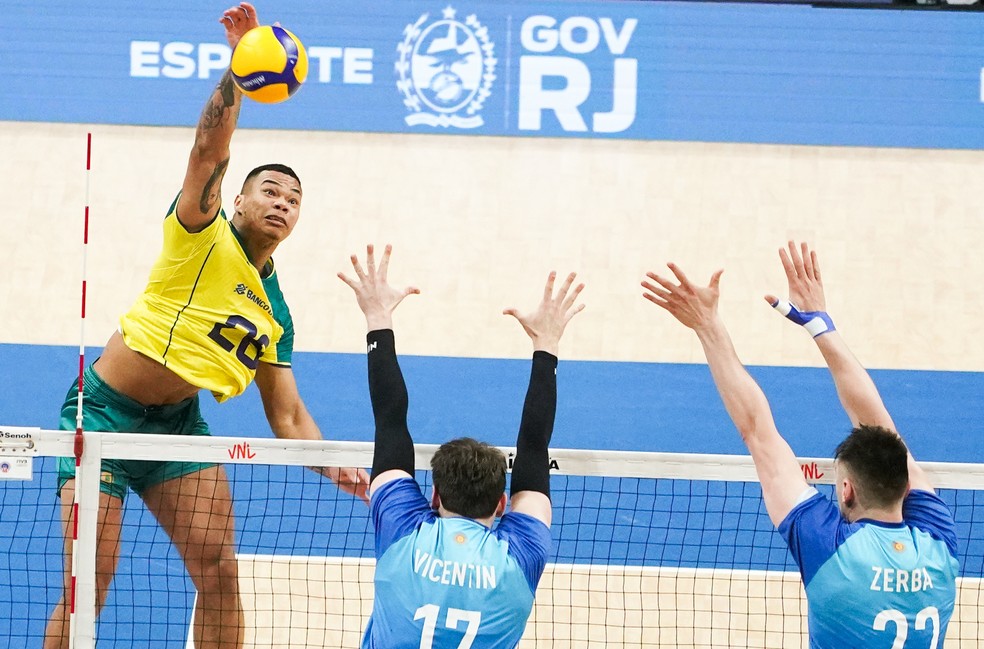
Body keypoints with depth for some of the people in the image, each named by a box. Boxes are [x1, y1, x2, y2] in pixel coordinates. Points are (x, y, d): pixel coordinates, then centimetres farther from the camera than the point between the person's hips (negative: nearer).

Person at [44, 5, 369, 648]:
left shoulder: (275, 313, 11)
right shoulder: (204, 236, -6)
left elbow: (288, 413, 13)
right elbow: (210, 149, -23)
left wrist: (335, 466, -5)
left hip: (179, 425, 6)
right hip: (105, 410, -6)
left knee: (220, 571, -5)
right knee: (87, 586, -10)